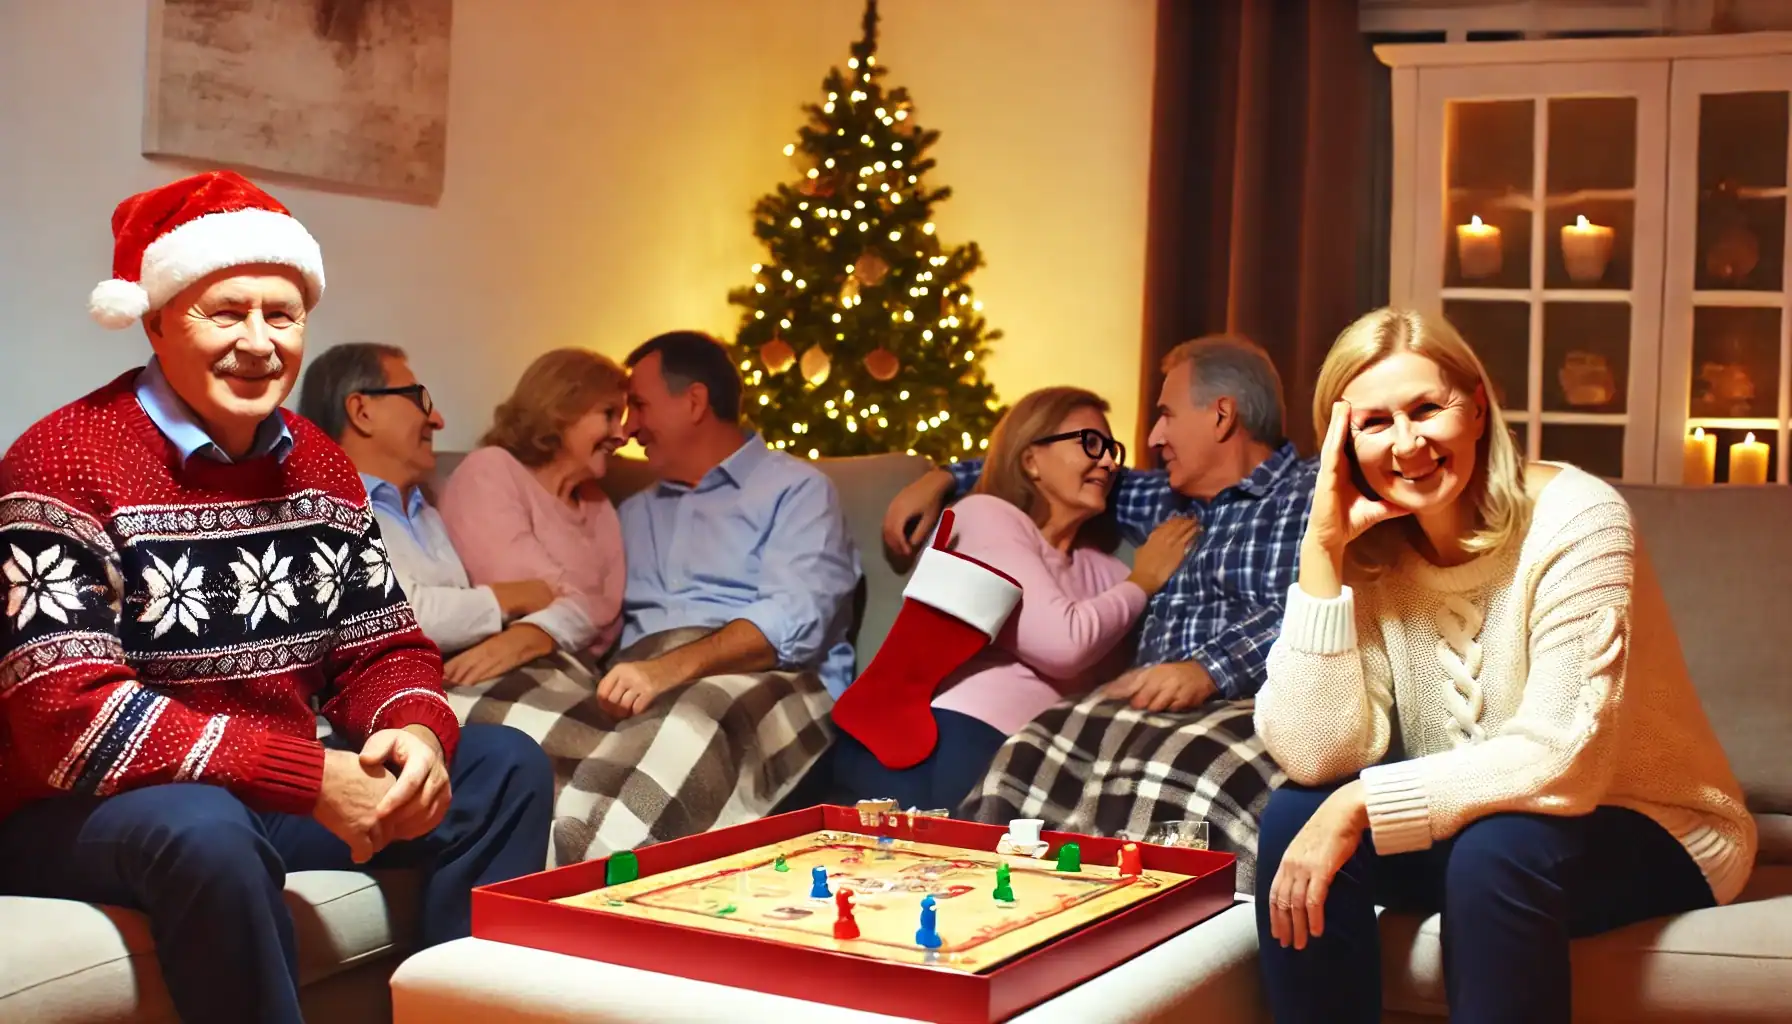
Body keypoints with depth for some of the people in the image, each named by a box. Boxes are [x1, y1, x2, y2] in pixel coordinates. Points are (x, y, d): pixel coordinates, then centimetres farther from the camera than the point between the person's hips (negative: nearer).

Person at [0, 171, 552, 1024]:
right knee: (206, 827, -38)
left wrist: (417, 733, -17)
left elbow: (384, 648, 9)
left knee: (503, 765, 0)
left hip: (280, 794, 7)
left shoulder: (316, 464, 5)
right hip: (86, 817, -7)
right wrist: (312, 777, -29)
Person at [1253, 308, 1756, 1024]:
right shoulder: (1367, 556, -7)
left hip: (1647, 829, -4)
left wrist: (1362, 804, -29)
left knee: (1495, 850, -33)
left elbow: (1562, 758, -28)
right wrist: (1321, 549, -22)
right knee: (1296, 818, -19)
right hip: (1462, 821, 5)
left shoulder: (1577, 522, -21)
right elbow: (1314, 758, -20)